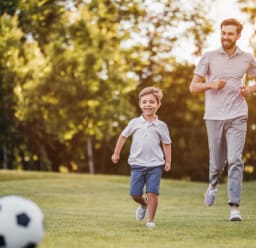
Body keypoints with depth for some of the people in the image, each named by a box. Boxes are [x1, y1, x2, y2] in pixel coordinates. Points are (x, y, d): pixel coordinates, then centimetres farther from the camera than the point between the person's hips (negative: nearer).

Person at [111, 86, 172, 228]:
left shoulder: (161, 126, 2)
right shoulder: (134, 123, 3)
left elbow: (167, 143, 11)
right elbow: (123, 136, 15)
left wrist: (168, 162, 7)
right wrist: (116, 153, 17)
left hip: (155, 165, -1)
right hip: (137, 164, 1)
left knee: (152, 192, -10)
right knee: (135, 194, 1)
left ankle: (150, 220, 1)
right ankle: (143, 204, 34)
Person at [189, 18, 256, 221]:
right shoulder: (209, 57, 3)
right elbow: (193, 86, 6)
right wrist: (211, 84, -13)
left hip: (237, 116, 0)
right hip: (214, 116, 0)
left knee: (235, 161, -12)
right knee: (217, 163, 7)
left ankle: (235, 207, -12)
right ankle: (213, 184, 42)